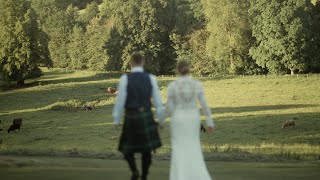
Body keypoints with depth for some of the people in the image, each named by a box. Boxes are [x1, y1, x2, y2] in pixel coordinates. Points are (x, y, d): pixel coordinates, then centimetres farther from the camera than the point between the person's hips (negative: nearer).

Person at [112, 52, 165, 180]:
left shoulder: (125, 79, -9)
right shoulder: (151, 78, -2)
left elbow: (120, 101, -8)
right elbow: (157, 101, 0)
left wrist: (116, 120, 1)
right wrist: (161, 119, 9)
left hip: (131, 118, -2)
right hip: (147, 117, 2)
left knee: (127, 148, 14)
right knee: (146, 149, 12)